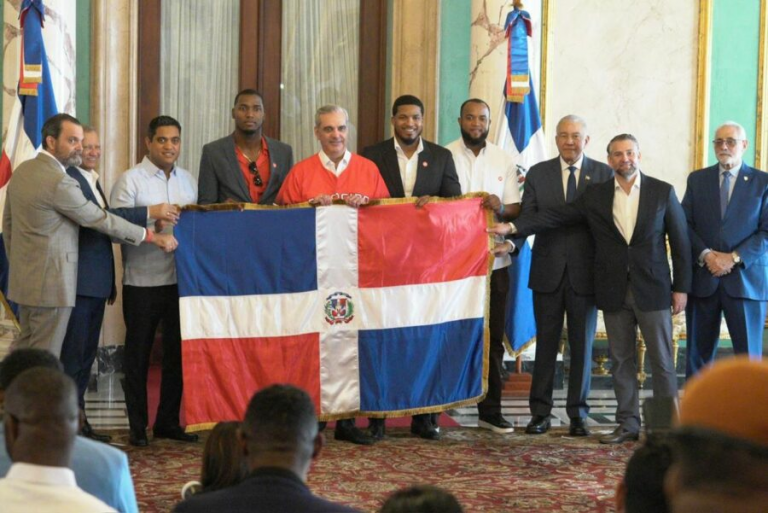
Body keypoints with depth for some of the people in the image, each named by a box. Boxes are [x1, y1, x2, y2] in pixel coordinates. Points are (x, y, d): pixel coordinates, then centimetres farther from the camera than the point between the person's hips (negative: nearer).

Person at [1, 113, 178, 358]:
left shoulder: (22, 171, 8)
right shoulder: (59, 182, -20)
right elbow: (100, 219, -17)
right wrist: (152, 237, -10)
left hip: (24, 277, 9)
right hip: (50, 280, -9)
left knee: (25, 346, 16)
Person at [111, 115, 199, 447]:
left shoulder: (188, 181, 12)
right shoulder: (130, 180, -4)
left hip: (180, 279, 5)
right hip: (143, 280, -5)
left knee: (178, 351, 9)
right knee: (138, 353, 5)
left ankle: (168, 422, 20)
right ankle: (137, 427, 13)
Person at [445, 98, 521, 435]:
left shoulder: (504, 160, 9)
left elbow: (516, 210, 6)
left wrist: (500, 208, -16)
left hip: (493, 259, 3)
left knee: (493, 337, 6)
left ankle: (490, 410, 13)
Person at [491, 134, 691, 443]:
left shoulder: (662, 192, 0)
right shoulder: (595, 196, 5)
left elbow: (680, 241, 1)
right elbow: (556, 216, -1)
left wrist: (681, 287, -3)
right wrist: (514, 227, -13)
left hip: (653, 290, -2)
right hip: (614, 292, 3)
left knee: (661, 359, 0)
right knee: (621, 360, 8)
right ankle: (628, 424, 15)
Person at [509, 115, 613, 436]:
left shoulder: (604, 175, 2)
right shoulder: (538, 174, 6)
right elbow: (527, 218, 2)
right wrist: (512, 241, -18)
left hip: (586, 273, -1)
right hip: (548, 272, 1)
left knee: (582, 345, 5)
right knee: (546, 343, 7)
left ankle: (577, 415, 13)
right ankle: (540, 413, 13)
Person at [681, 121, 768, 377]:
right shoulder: (697, 179, 10)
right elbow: (685, 224, 5)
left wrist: (735, 258, -13)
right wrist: (705, 254, -11)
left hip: (745, 278, -2)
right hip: (703, 279, 2)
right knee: (699, 351, 6)